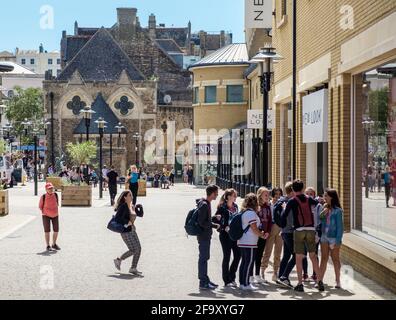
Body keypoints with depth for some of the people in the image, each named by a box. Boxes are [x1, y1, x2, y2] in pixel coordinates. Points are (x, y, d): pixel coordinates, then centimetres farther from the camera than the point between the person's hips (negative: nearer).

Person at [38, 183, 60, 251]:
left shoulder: (55, 195, -8)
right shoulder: (43, 197, -16)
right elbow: (40, 206, 0)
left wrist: (56, 211, 8)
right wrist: (44, 212, -3)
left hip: (55, 215, 3)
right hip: (46, 215, -3)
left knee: (56, 230, 5)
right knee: (47, 231, -1)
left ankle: (54, 244, 23)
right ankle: (48, 246, 9)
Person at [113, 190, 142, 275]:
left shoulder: (132, 207, 11)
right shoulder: (123, 207, -13)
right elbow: (117, 218, -23)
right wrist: (127, 222, -22)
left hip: (132, 231, 8)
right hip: (125, 231, -8)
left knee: (138, 249, 2)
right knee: (133, 250, -10)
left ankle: (133, 268, 10)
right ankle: (119, 260, 11)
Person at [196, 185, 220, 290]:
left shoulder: (207, 203, 11)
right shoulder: (204, 205, -19)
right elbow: (202, 222, -23)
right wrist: (215, 225, -15)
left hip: (206, 235, 10)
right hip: (203, 235, -10)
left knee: (205, 257, 16)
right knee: (203, 258, -4)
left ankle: (205, 280, 26)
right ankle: (203, 282, 0)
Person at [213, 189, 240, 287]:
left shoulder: (235, 206, 9)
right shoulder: (222, 207, -10)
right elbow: (214, 220, -10)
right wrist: (224, 227, -20)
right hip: (225, 235, -6)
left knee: (238, 255, 5)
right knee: (227, 257, 0)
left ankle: (232, 277, 20)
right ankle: (227, 281, 9)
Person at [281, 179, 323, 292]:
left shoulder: (292, 201, -2)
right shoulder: (308, 199, 9)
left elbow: (284, 215, -6)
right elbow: (317, 202, 30)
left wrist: (283, 225, 8)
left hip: (298, 230, -3)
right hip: (310, 230, 3)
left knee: (298, 258, 2)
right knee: (313, 256, 11)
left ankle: (300, 284, 1)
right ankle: (320, 282, 8)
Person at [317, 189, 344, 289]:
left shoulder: (337, 210, -11)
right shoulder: (325, 208, 6)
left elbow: (340, 226, -11)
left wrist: (338, 240, -14)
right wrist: (323, 213, -13)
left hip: (334, 237, -5)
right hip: (324, 237, 5)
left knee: (335, 259, 4)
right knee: (324, 258, 9)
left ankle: (338, 281, 13)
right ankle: (320, 280, 12)